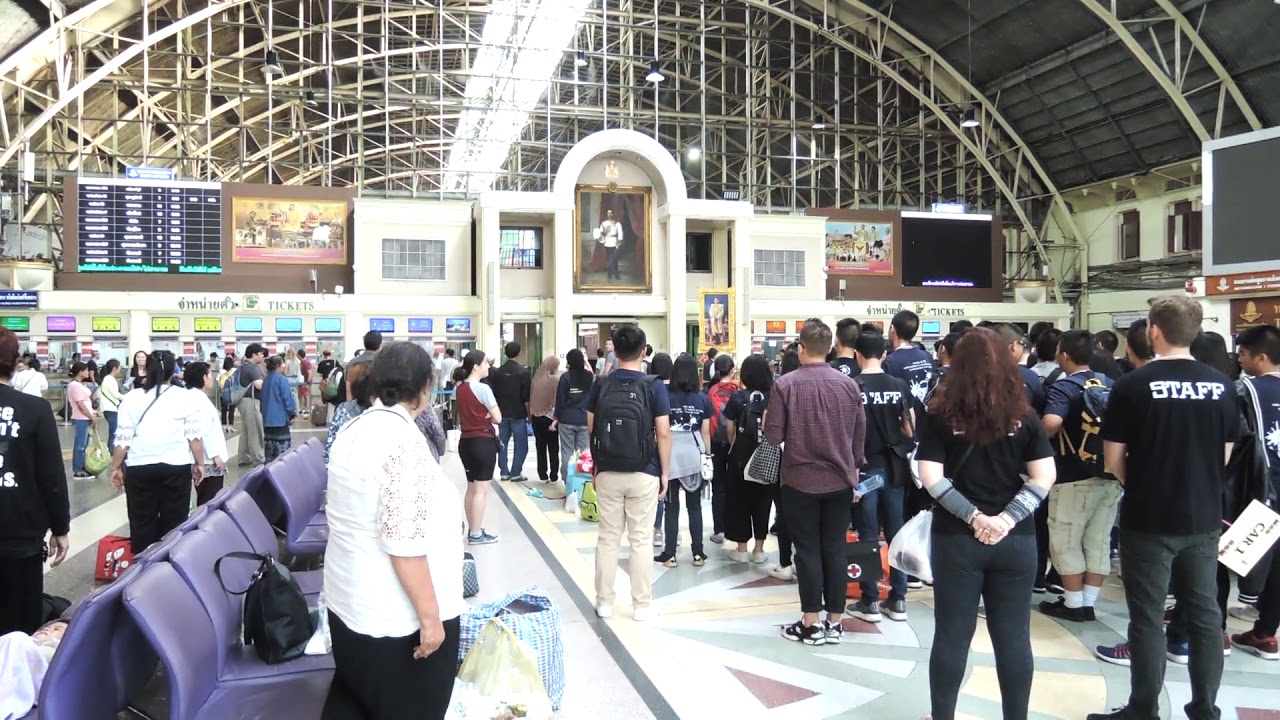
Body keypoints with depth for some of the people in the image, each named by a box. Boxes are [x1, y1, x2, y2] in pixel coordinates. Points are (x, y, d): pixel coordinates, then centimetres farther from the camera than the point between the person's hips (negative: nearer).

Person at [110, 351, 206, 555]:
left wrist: (116, 468, 9)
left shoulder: (131, 398, 1)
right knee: (174, 522, 7)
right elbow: (195, 436, -2)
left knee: (142, 523, 9)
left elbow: (123, 439, -1)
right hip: (177, 467, 0)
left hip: (139, 468, 1)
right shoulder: (186, 398, 0)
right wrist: (199, 463, 7)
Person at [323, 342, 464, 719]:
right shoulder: (404, 440, -23)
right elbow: (405, 544, -26)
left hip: (350, 599, 9)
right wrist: (430, 616, -19)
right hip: (397, 614, -9)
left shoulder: (354, 429, 4)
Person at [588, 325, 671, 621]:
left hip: (607, 473, 2)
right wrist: (665, 473, -1)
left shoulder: (600, 385, -1)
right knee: (641, 541, 6)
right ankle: (642, 605, 14)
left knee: (607, 538, 12)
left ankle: (604, 602, 20)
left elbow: (591, 429, 3)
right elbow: (663, 434, -10)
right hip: (644, 474, -2)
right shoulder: (654, 386, -9)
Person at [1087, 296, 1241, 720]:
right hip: (1204, 517, 5)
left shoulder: (1133, 385, -14)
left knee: (1148, 618, 4)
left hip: (1148, 519, -4)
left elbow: (1113, 459, -9)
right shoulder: (1222, 386, 0)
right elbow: (1225, 454, 9)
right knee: (1205, 614, 14)